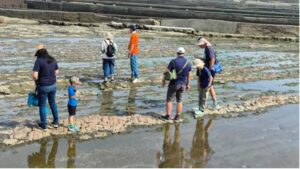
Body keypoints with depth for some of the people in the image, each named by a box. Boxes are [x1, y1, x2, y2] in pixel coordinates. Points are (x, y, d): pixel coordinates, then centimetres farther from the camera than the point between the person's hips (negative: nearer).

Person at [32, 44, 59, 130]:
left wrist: (36, 81, -3)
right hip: (53, 85, 6)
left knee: (42, 105, 11)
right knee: (52, 103, 23)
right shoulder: (53, 59, 1)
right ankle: (56, 122, 30)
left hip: (43, 86, -5)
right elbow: (57, 72, 12)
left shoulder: (39, 61, -18)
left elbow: (34, 75, -23)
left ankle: (43, 125, 21)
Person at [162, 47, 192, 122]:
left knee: (169, 100, 5)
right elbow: (188, 75, 11)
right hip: (183, 84, 5)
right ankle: (178, 116, 17)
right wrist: (187, 84, 21)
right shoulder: (188, 63, 2)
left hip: (174, 84, -5)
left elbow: (166, 72, -14)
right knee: (179, 100, 15)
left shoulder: (174, 61, -15)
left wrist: (163, 81, -1)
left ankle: (168, 116, 5)